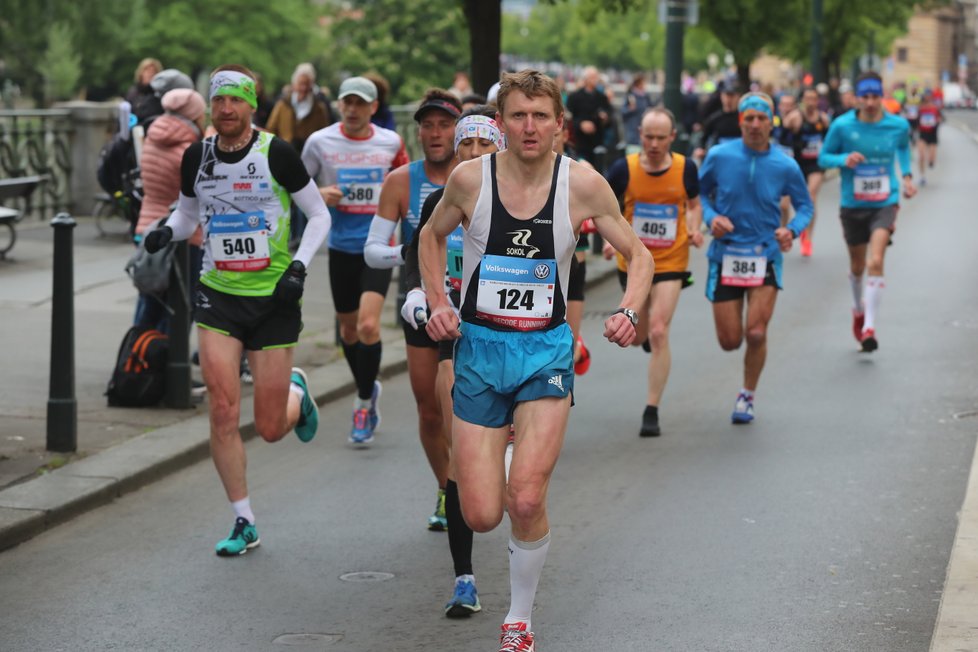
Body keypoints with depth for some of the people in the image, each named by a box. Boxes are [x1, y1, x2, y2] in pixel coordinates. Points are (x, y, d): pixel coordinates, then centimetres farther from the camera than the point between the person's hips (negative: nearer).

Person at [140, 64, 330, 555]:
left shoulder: (276, 154, -9)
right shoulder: (197, 157, 1)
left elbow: (319, 214, 0)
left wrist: (299, 266, -13)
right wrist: (166, 231, -5)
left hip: (273, 298, -2)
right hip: (217, 296, 2)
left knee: (270, 429, 2)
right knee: (223, 413, -10)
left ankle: (296, 393, 40)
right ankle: (244, 523, 5)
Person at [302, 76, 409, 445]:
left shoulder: (390, 142, 0)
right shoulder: (320, 142, -3)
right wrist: (320, 194, -13)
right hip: (341, 246, 2)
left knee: (368, 325, -17)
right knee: (348, 328, 13)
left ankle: (364, 402, -2)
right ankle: (368, 388, 39)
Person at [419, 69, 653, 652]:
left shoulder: (582, 184, -8)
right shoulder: (470, 178, -6)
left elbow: (639, 254, 4)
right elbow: (433, 235, 15)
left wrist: (629, 311, -14)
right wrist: (437, 303, 1)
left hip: (546, 349, -1)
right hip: (478, 346, 1)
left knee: (526, 501, -17)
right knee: (482, 515, -3)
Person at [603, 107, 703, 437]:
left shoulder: (685, 168, -9)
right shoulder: (624, 168, -11)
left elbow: (694, 204, 8)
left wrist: (695, 229, -11)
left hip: (670, 263, -2)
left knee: (658, 334, -13)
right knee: (640, 334, 16)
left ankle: (651, 411, -5)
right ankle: (644, 331, 57)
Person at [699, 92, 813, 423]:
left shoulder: (785, 166, -6)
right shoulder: (719, 156, -6)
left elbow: (804, 205, 8)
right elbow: (700, 192, 9)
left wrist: (791, 230, -11)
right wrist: (711, 218, -10)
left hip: (765, 256, -1)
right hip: (725, 254, 1)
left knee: (756, 333, -12)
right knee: (730, 341, 0)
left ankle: (747, 396, 14)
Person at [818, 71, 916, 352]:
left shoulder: (899, 126, -5)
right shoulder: (842, 126, -11)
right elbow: (823, 158, -1)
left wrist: (907, 175, 6)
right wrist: (844, 159, -21)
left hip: (884, 204, -1)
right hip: (853, 205, 1)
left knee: (875, 262, -20)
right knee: (857, 266, 17)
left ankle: (869, 327, -18)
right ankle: (858, 309, 47)